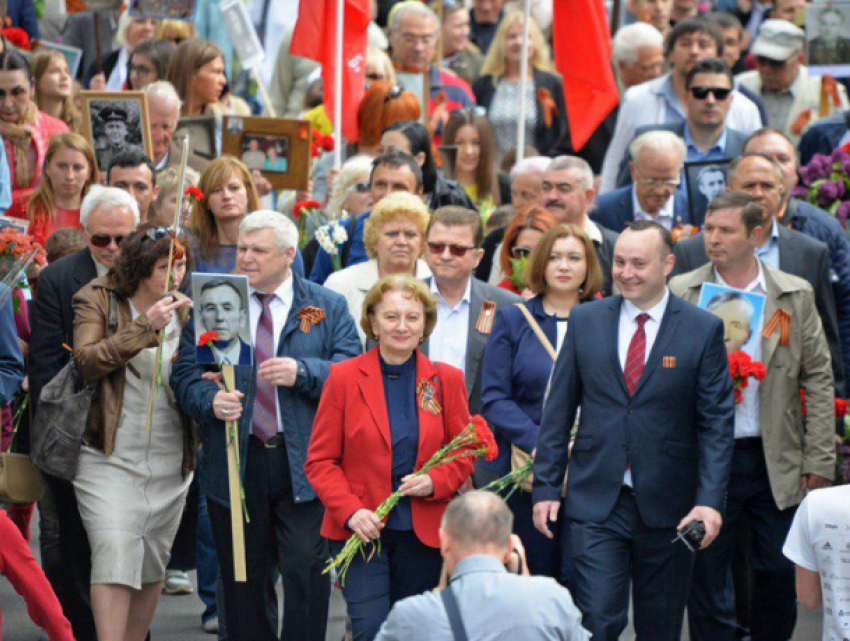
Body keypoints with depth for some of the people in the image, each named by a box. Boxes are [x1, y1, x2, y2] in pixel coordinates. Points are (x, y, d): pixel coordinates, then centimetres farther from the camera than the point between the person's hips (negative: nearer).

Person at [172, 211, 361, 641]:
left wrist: (301, 372, -18)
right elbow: (185, 375, 4)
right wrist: (210, 400, -17)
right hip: (235, 463, 2)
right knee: (241, 582, 8)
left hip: (304, 464, -2)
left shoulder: (328, 308, 6)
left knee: (308, 570, -8)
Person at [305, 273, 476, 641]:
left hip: (422, 536, 2)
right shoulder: (344, 377, 0)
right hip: (360, 530, -2)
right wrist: (350, 511, -14)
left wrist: (434, 482, -10)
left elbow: (464, 455, 12)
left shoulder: (446, 380, 7)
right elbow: (320, 461, 1)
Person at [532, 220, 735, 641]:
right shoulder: (585, 321, 5)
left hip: (667, 508, 0)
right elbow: (558, 411, 9)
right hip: (596, 504, 1)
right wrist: (545, 486, 3)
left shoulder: (703, 330, -1)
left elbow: (717, 422, -3)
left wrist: (710, 500, -12)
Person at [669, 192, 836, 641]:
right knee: (706, 575, 2)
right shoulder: (680, 294, 0)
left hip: (776, 462, 1)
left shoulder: (795, 295, 3)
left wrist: (819, 460, 0)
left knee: (779, 574, 7)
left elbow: (818, 380, 4)